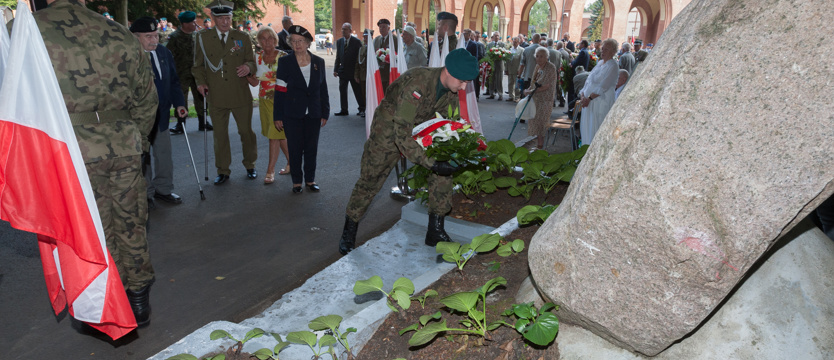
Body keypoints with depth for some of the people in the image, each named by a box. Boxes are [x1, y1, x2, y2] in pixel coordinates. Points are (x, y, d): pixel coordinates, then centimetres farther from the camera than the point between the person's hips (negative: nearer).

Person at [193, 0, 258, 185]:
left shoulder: (242, 38, 7)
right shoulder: (203, 38, 6)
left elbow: (252, 62, 9)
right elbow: (198, 64, 12)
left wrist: (248, 67, -15)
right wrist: (201, 82, -5)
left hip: (241, 95, 0)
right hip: (216, 96, 0)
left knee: (246, 131, 7)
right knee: (220, 134, 7)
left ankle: (250, 165, 26)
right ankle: (223, 171, 19)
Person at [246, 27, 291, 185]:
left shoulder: (283, 57, -8)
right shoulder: (257, 57, 6)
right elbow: (255, 82, 8)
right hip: (264, 100, 5)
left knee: (274, 134, -5)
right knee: (280, 134, 12)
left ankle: (270, 170, 3)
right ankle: (291, 162, 28)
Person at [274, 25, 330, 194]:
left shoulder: (319, 62, 4)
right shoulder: (285, 62, -2)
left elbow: (323, 90, 8)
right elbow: (280, 91, -3)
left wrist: (325, 113, 5)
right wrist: (278, 116, -6)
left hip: (313, 115, 2)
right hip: (292, 115, -2)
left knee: (311, 148, 8)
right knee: (295, 148, 3)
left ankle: (310, 179, 23)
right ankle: (296, 181, 17)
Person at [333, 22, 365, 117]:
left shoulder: (357, 42, -7)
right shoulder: (339, 41, 8)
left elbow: (360, 56, -7)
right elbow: (338, 57, 11)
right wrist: (335, 69, 4)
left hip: (353, 71, -5)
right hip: (342, 70, 5)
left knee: (357, 91, 3)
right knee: (342, 90, 7)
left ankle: (362, 109, 14)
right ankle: (344, 110, 16)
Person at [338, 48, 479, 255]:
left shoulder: (451, 90, -14)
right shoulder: (417, 84, -38)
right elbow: (401, 135, -41)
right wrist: (432, 163, -43)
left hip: (420, 130, 6)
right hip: (389, 130, -6)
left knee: (444, 170, -9)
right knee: (369, 181, 4)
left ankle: (435, 232, 4)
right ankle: (349, 233, 28)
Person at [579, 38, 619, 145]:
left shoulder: (612, 66, -10)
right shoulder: (600, 62, 15)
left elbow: (603, 87, -17)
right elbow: (589, 80, 15)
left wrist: (589, 98, -17)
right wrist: (582, 94, 0)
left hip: (601, 102, -8)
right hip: (589, 101, 8)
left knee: (595, 128, -5)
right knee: (586, 126, 12)